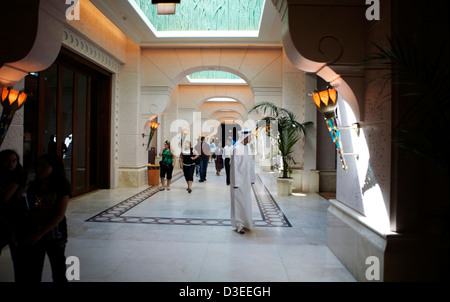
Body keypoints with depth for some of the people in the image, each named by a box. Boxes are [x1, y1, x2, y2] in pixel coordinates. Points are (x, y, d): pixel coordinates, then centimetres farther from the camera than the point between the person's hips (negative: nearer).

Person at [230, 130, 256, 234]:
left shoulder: (248, 147, 9)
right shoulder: (237, 149, -17)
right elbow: (234, 166, -18)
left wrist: (252, 178, 14)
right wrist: (235, 182, -19)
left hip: (246, 179, 8)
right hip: (239, 179, -8)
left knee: (246, 201, 15)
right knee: (238, 201, -2)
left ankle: (245, 222, 28)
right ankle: (238, 225, 7)